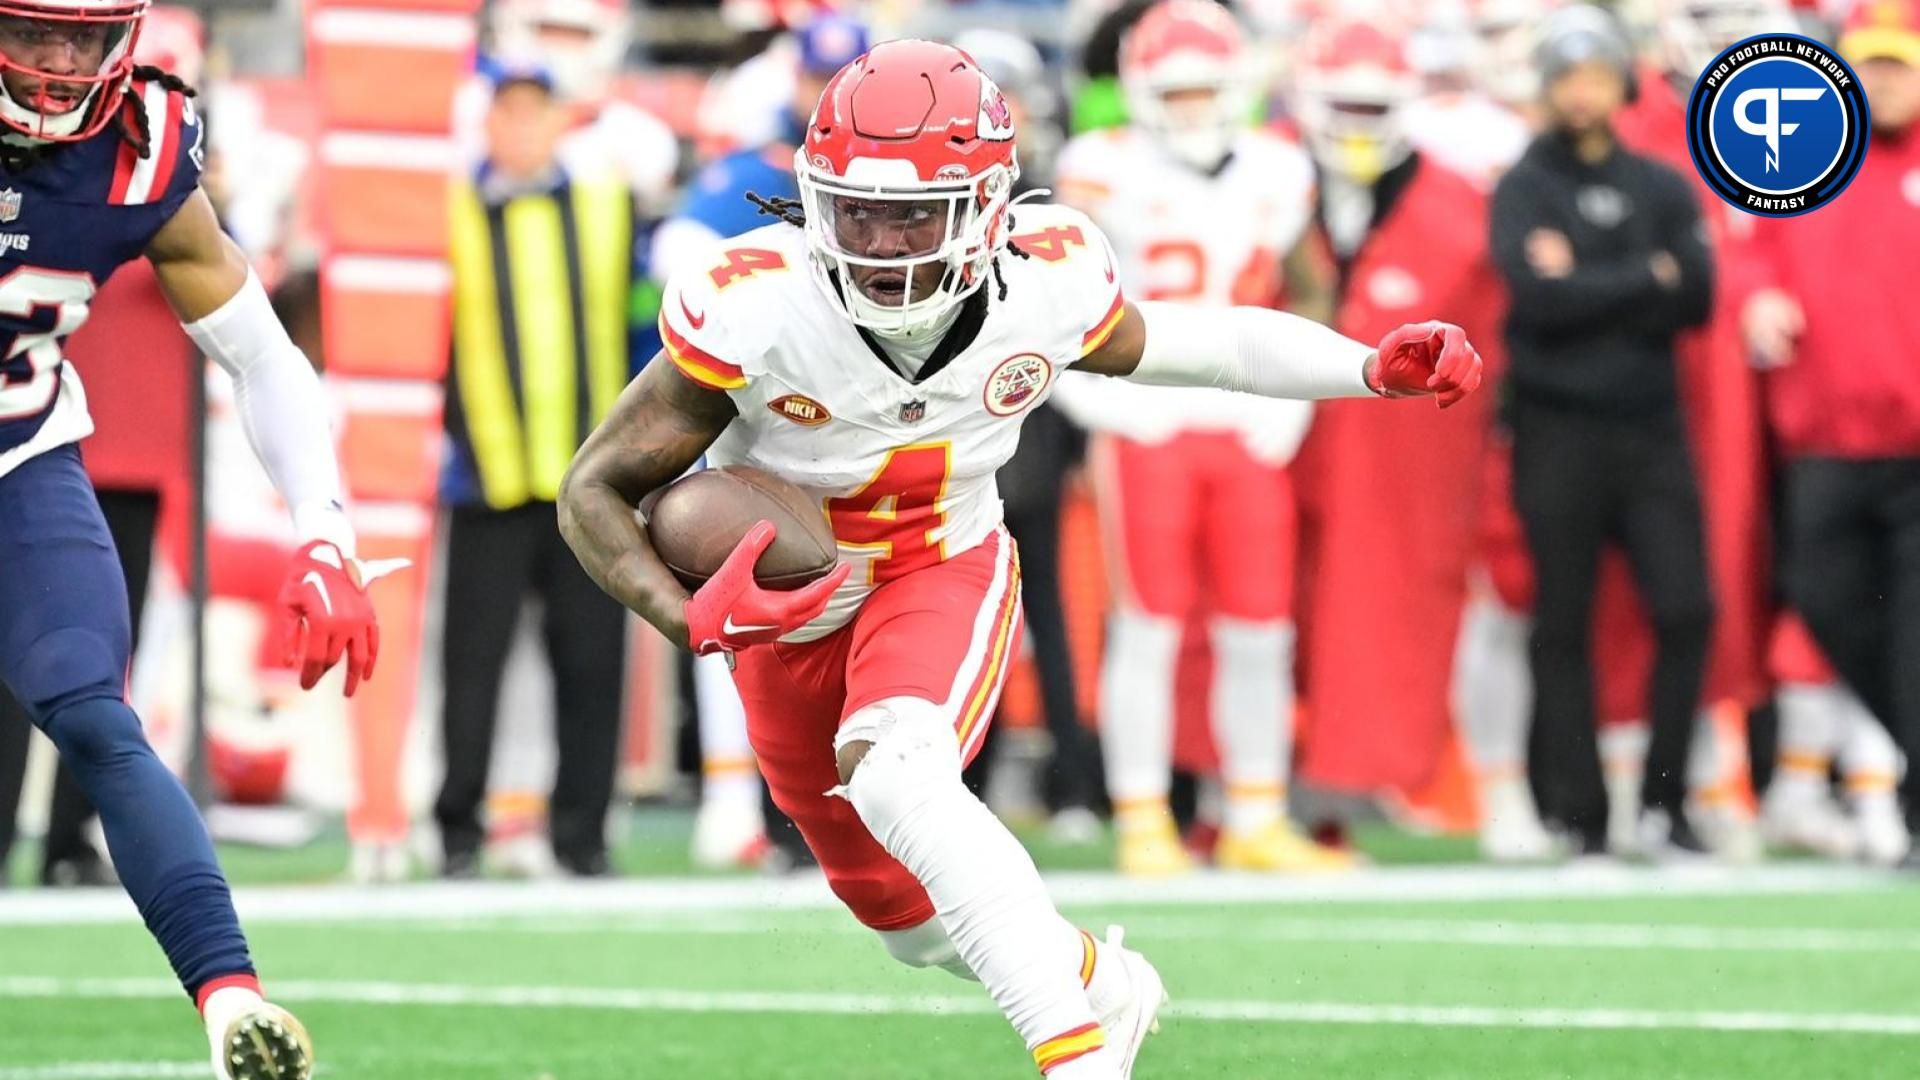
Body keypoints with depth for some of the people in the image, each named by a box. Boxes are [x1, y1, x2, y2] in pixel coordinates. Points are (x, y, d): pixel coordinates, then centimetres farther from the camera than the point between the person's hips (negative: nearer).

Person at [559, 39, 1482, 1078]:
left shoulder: (1046, 286, -23)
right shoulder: (752, 310, -31)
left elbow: (1157, 342, 0)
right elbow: (595, 491, -23)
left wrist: (1372, 368, -8)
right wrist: (687, 616, -41)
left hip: (945, 571, -1)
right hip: (785, 601, 1)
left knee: (893, 776, -34)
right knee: (906, 915, 17)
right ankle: (1096, 981, 48)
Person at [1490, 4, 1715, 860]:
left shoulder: (1662, 189, 12)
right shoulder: (1524, 191, 2)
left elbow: (1696, 298, -1)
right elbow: (1540, 298, -14)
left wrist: (1588, 290, -10)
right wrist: (1648, 280, -6)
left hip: (1649, 428, 3)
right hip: (1559, 428, -3)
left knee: (1686, 610, -8)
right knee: (1565, 627, 1)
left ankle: (1663, 804, 3)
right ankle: (1578, 819, 6)